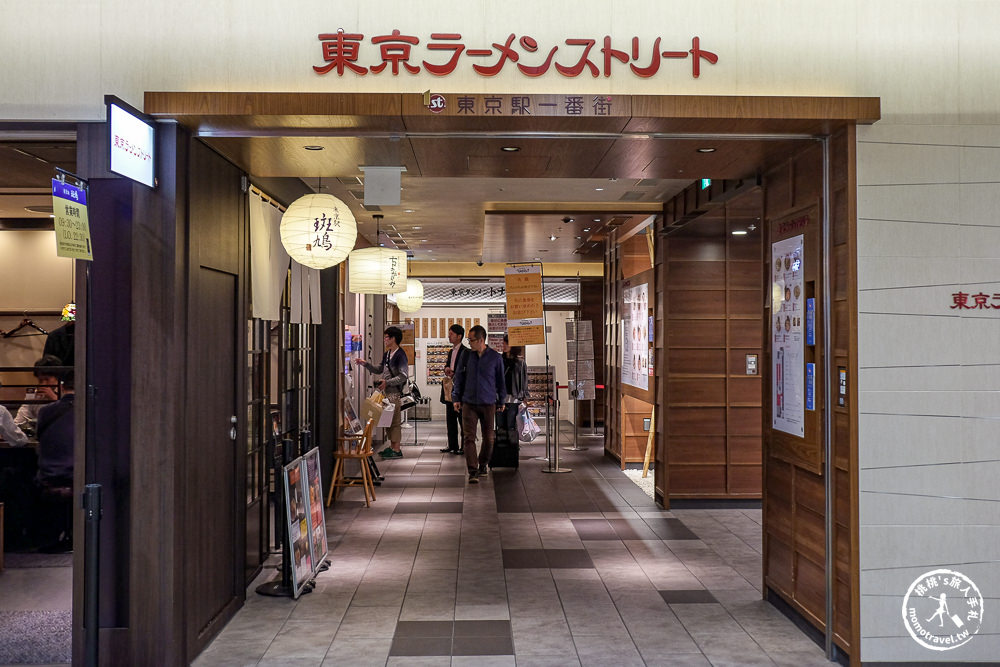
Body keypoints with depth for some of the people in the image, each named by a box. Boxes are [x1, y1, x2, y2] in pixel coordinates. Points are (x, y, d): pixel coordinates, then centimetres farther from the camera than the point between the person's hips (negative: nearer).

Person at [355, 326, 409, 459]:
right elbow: (379, 369, 25)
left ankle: (397, 450, -1)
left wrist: (387, 382, -21)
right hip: (386, 392, 9)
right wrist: (365, 364, 15)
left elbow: (403, 376, -18)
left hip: (394, 392, -9)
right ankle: (392, 447, 22)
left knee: (394, 421, -5)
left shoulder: (400, 355, -13)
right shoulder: (387, 354, 14)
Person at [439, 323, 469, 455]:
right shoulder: (452, 351, 17)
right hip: (450, 389, 9)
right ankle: (452, 445, 20)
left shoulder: (465, 352, -10)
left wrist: (453, 374, -18)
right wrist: (447, 369, 2)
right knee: (450, 419, 12)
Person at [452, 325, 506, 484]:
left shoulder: (495, 357, -1)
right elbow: (459, 377, 11)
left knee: (488, 438, 7)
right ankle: (472, 472, -9)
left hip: (488, 404, 0)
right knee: (469, 438, -8)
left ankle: (482, 465, 28)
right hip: (469, 403, 1)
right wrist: (456, 398, 7)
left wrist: (501, 401, 13)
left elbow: (500, 380, 9)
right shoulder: (467, 355, 4)